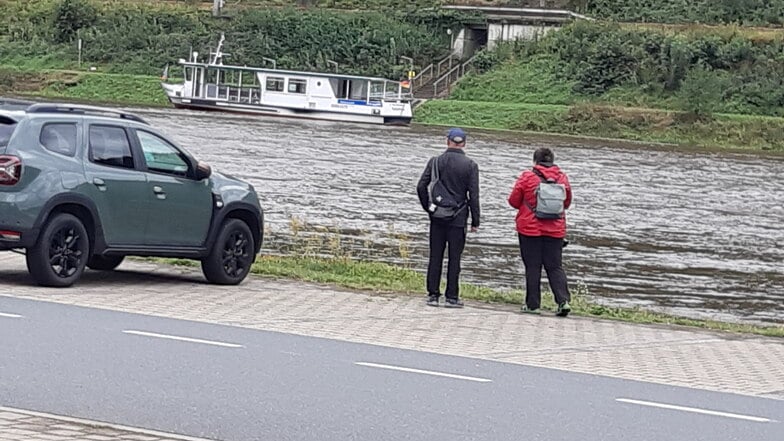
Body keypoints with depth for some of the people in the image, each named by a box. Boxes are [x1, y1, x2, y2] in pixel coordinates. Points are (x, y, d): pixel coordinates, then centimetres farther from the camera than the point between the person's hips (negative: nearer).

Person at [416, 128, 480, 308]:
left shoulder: (435, 162, 1)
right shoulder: (470, 165, -3)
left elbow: (421, 187, -1)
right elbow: (474, 195, -4)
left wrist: (428, 208, 11)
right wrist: (475, 221, 1)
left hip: (437, 217, 2)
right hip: (458, 219, -2)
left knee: (435, 256, 6)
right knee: (454, 258, 2)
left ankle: (433, 295, 6)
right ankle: (451, 297, 2)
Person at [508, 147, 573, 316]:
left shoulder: (527, 177, -8)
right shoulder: (562, 178, 2)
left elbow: (514, 201, 0)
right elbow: (567, 203, 13)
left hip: (530, 229, -3)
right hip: (555, 231, 3)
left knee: (532, 267, 4)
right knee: (555, 267, 7)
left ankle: (533, 304, 5)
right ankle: (563, 300, -7)